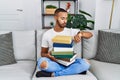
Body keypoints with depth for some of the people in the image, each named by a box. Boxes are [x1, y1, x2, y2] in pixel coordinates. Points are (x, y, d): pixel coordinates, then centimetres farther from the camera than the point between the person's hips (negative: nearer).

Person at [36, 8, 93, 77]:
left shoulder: (71, 31, 2)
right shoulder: (47, 34, 1)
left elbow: (90, 34, -3)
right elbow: (43, 53, 6)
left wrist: (80, 34, -26)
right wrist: (48, 55, -19)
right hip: (54, 62, -1)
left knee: (85, 64, -27)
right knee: (42, 62, -35)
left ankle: (53, 74, -24)